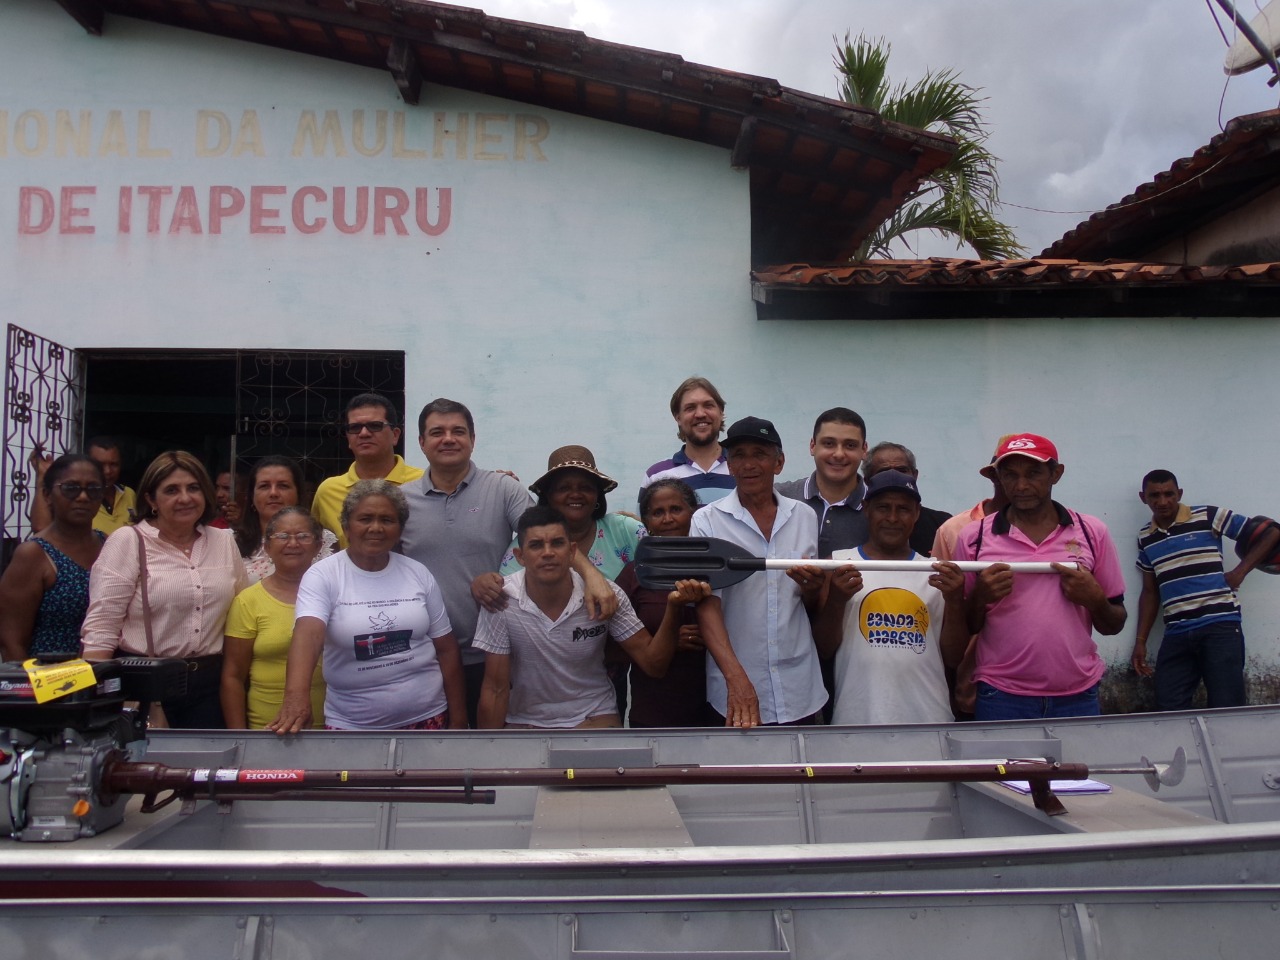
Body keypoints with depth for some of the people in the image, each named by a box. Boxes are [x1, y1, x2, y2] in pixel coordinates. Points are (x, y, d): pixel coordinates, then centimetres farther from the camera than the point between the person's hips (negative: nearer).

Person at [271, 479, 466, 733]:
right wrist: (296, 694, -44)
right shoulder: (322, 576, -8)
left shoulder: (418, 574, 2)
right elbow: (308, 633, -26)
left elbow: (446, 648, 5)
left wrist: (458, 720, 3)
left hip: (427, 717, 2)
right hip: (352, 724, -2)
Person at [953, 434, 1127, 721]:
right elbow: (963, 628, 6)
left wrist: (1095, 600, -11)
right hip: (1001, 699, -1)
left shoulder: (1092, 532, 4)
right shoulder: (974, 537, 0)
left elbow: (1114, 626, 9)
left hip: (1079, 697, 1)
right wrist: (979, 597, -14)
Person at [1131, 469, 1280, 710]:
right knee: (1169, 712, -1)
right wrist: (1141, 640, 14)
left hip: (1220, 626, -4)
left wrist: (1240, 571, -5)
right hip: (1177, 635, 4)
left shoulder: (1207, 517, 1)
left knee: (1226, 710, -6)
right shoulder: (1145, 538, 14)